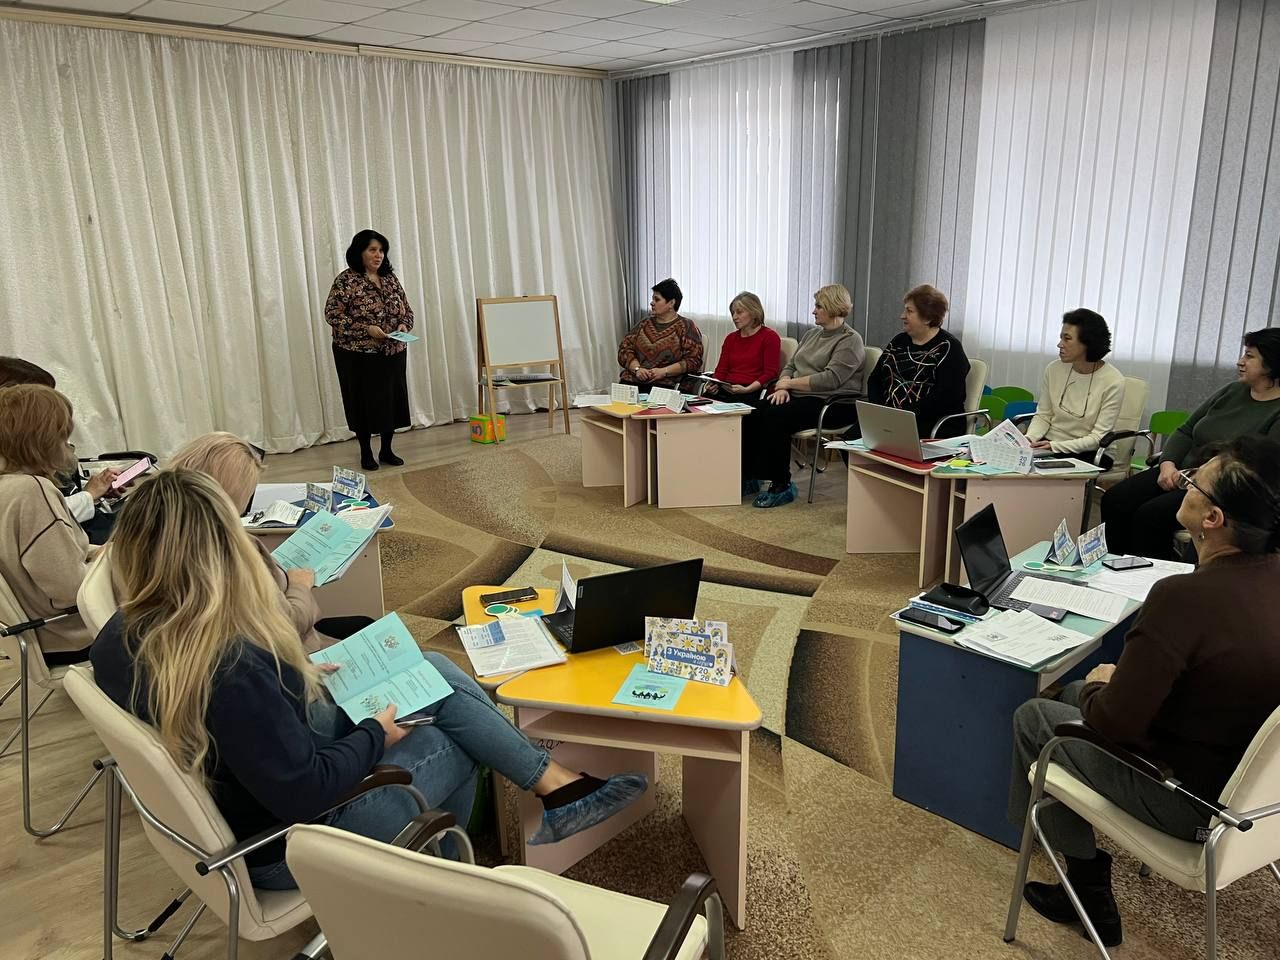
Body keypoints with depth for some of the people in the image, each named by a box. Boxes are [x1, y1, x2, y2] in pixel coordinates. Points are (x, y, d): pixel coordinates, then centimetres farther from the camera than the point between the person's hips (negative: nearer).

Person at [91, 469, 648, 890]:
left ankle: (555, 785, 18)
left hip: (245, 792, 8)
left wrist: (299, 679, 4)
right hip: (284, 846, -8)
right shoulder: (231, 666, -37)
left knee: (435, 673, 5)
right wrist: (374, 735, -13)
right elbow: (305, 790, -30)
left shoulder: (118, 639, -9)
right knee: (453, 745, 12)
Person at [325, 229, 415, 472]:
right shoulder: (345, 281, -9)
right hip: (358, 355, -5)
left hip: (392, 353, 5)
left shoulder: (390, 278, 7)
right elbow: (332, 314, -13)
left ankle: (387, 450, 23)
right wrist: (366, 329, -21)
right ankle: (366, 453, 17)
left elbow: (407, 309, 13)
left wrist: (404, 325, -9)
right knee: (363, 402, 3)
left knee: (391, 399, 8)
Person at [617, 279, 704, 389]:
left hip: (665, 384, -4)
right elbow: (625, 348, 12)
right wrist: (637, 369, -8)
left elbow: (693, 360, -4)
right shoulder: (645, 323, 19)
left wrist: (663, 371, -16)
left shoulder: (687, 326, 4)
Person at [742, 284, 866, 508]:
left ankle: (782, 486, -22)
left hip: (833, 404, -8)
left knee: (776, 417, -32)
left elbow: (830, 379, -18)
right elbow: (790, 366, 17)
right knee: (753, 413, -17)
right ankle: (748, 477, -10)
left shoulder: (850, 340, -6)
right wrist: (783, 387, -5)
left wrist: (790, 383, -12)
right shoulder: (812, 334, 20)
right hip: (798, 396, 8)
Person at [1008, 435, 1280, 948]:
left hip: (1188, 800, -8)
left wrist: (1099, 687, -4)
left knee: (1033, 717, 11)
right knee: (1074, 693, 22)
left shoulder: (1184, 597, -34)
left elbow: (1115, 722, -26)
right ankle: (1087, 882, 33)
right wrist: (1127, 676, 9)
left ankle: (1089, 892, 23)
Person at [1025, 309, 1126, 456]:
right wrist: (1029, 438, -13)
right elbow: (1043, 416, 8)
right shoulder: (1053, 370, -1)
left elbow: (1098, 437, -12)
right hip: (1048, 445, 4)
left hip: (1087, 453, -4)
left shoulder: (1113, 381, -12)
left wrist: (1056, 446, -24)